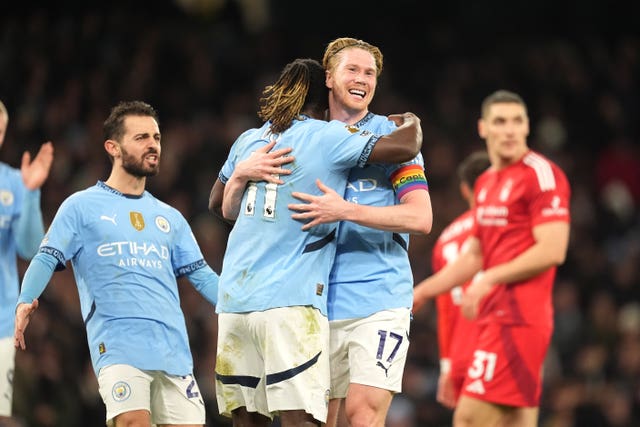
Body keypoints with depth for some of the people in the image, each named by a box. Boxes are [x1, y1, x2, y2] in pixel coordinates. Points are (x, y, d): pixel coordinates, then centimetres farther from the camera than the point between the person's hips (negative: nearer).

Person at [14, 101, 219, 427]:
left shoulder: (169, 217, 22)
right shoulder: (81, 207, 7)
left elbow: (200, 274, 22)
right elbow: (47, 259, -1)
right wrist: (26, 300, -19)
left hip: (174, 349, 5)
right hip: (117, 345, -5)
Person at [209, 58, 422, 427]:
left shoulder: (248, 141, 15)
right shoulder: (328, 137, -2)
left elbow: (222, 206, 31)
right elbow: (406, 147, -11)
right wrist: (411, 122, 10)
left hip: (234, 298, 6)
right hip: (290, 301, -6)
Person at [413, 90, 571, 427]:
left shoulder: (541, 174, -8)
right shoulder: (486, 183, 19)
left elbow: (552, 251, -17)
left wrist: (490, 279, -15)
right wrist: (422, 291, 23)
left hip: (517, 319, -9)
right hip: (495, 316, 9)